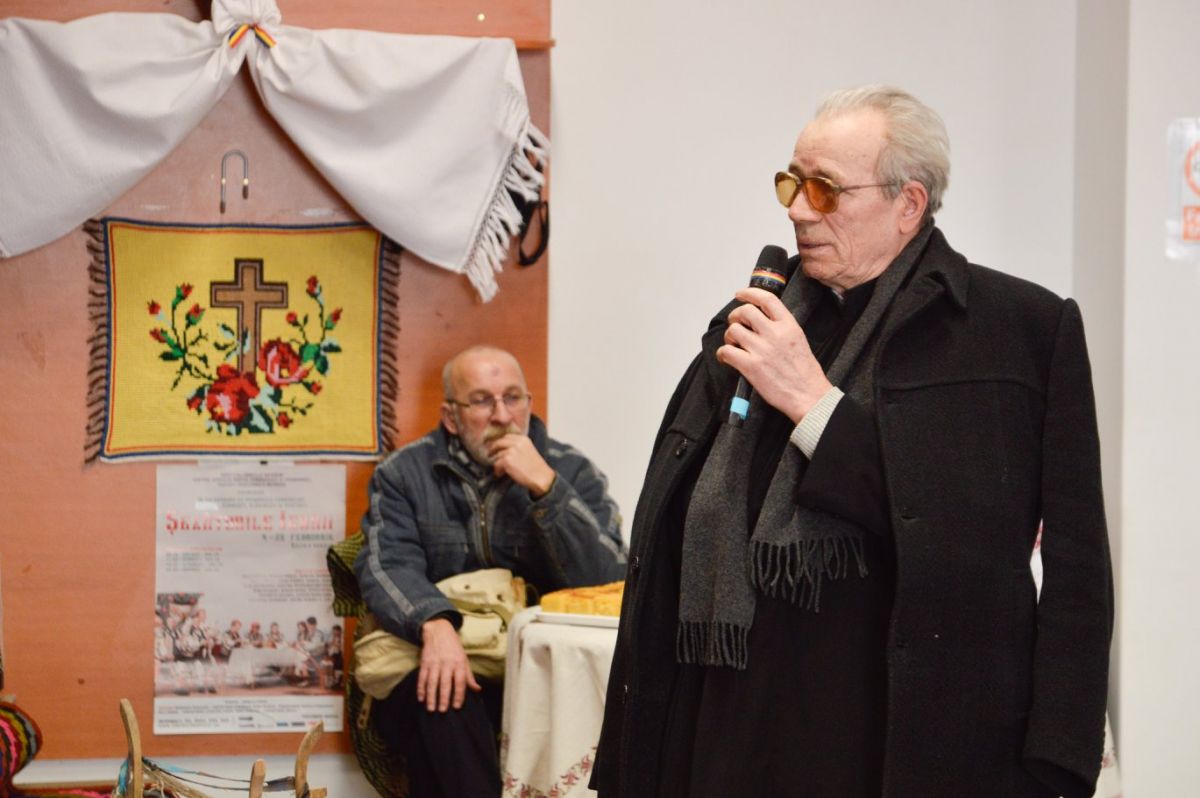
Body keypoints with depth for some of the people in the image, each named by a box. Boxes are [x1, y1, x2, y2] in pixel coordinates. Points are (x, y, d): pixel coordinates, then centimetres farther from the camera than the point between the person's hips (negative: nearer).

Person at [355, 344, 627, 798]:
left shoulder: (572, 472, 6)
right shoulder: (404, 474, 9)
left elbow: (610, 583, -7)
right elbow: (388, 567, -7)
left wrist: (545, 487, -16)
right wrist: (435, 624, -28)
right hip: (436, 661, 0)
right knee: (444, 699, -34)